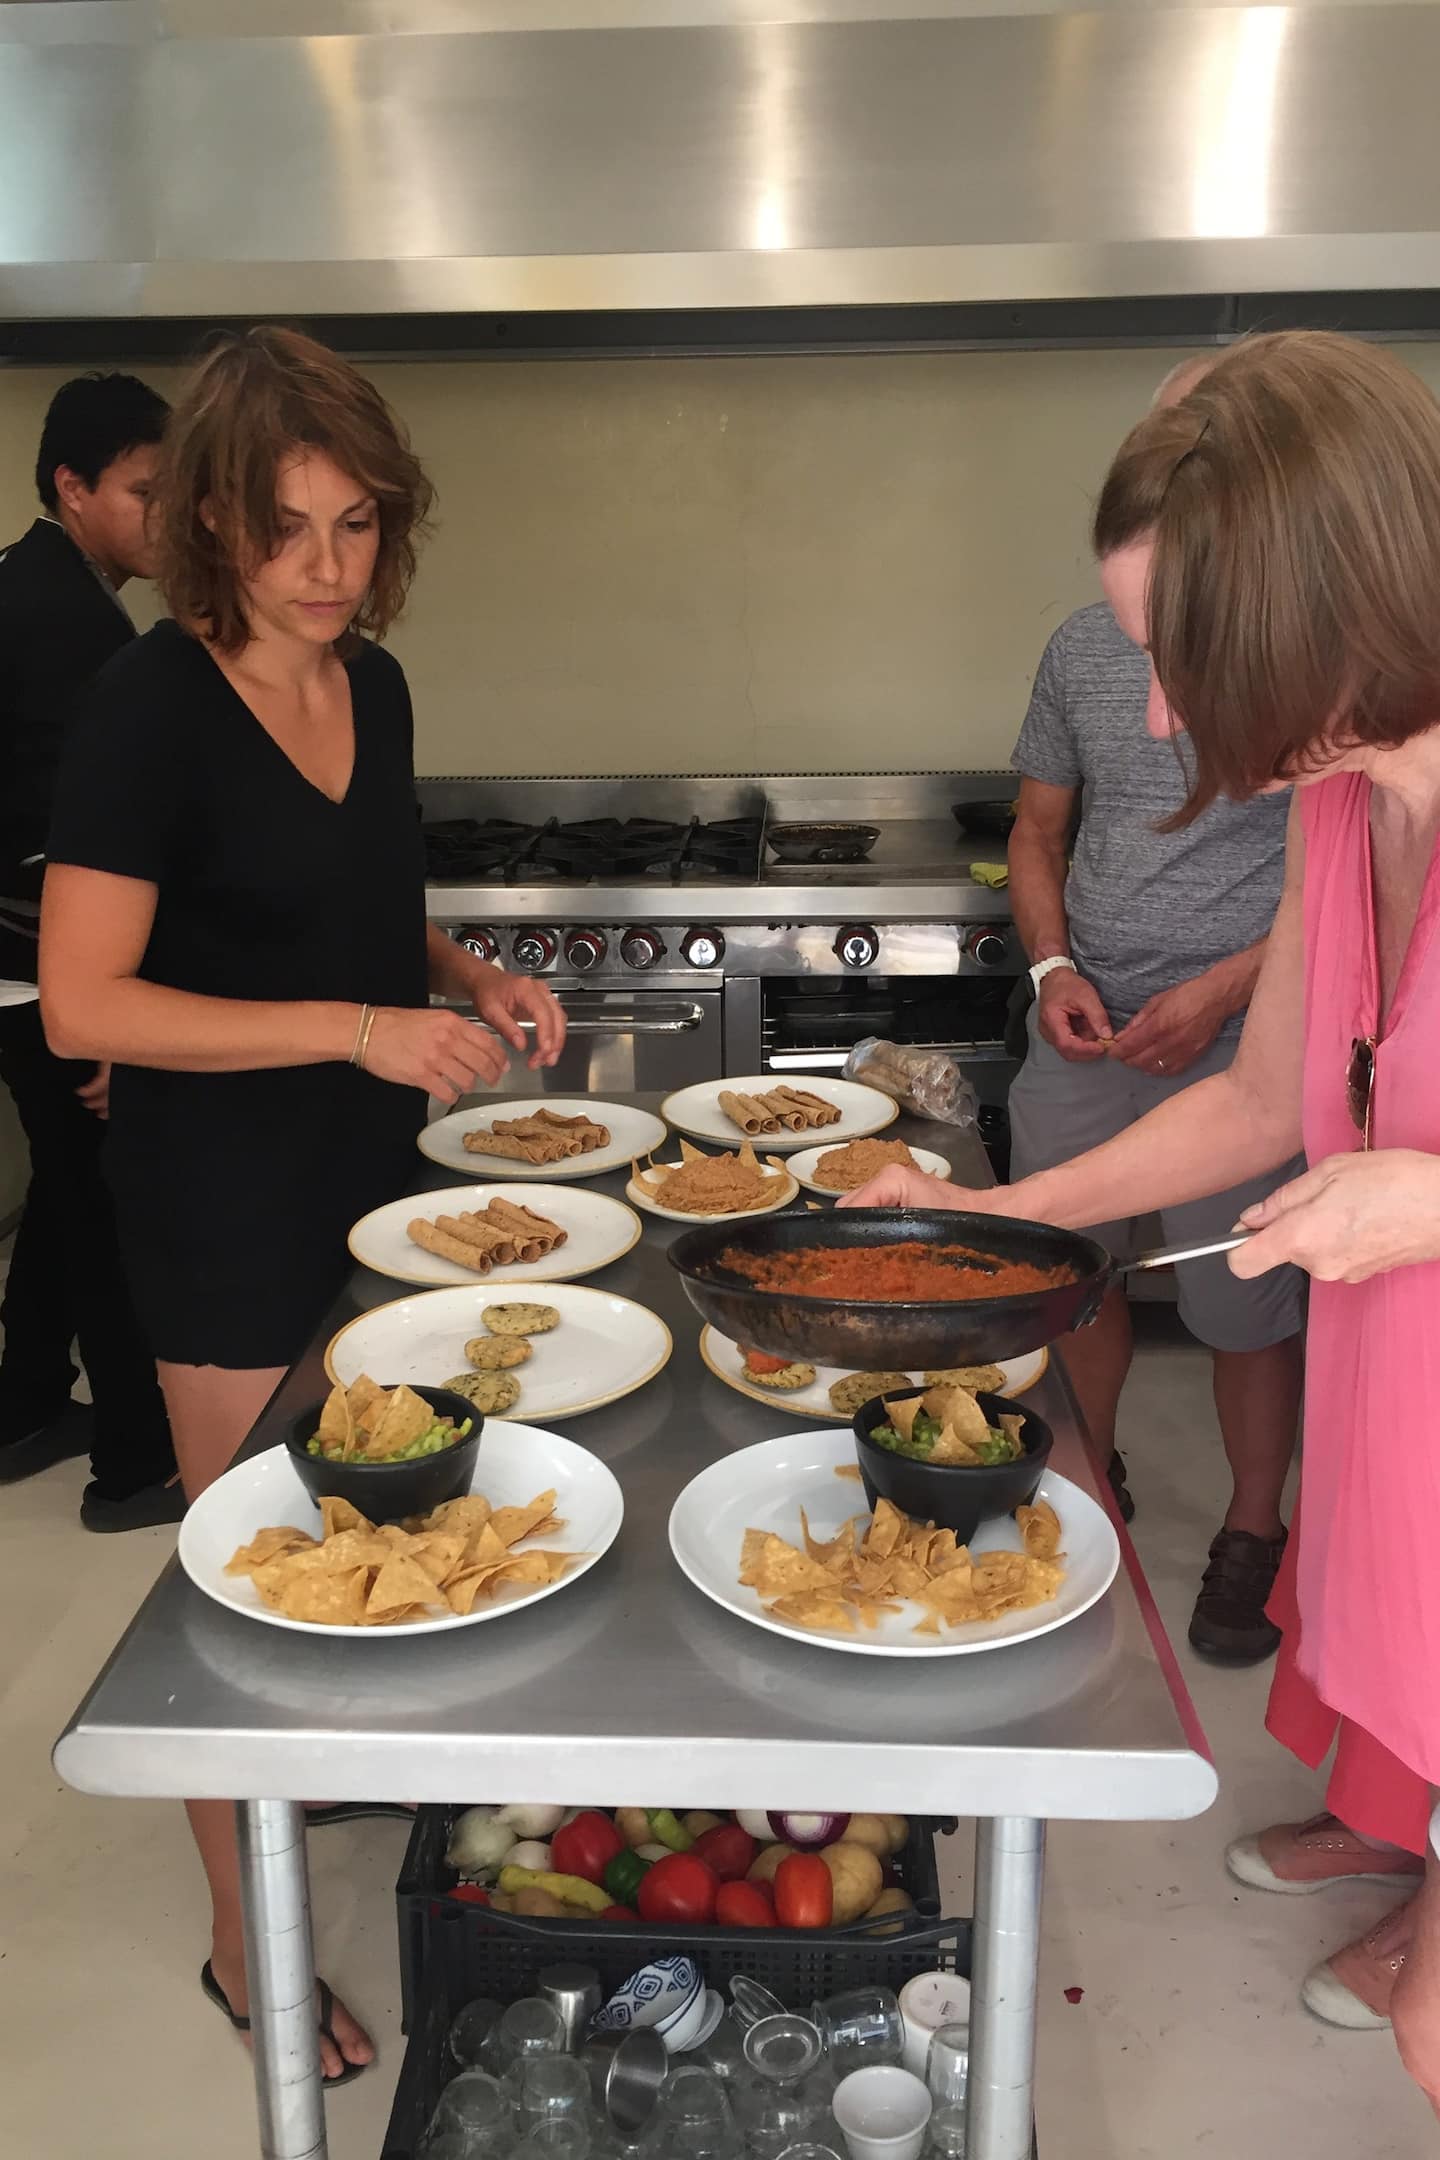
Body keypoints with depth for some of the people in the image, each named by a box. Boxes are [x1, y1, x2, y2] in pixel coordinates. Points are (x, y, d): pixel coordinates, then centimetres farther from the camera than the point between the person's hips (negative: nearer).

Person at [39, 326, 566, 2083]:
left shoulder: (373, 684, 4)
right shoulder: (151, 707, -17)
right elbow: (82, 1004, -20)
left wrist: (469, 983, 0)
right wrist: (361, 1028, -24)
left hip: (374, 1166, 7)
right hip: (226, 1202, -6)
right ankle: (244, 1941, 30)